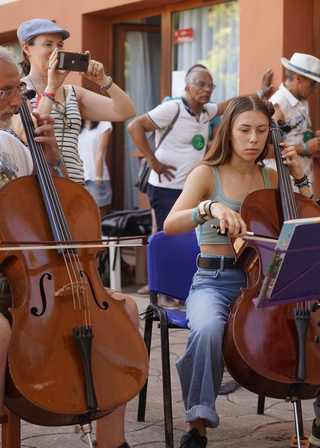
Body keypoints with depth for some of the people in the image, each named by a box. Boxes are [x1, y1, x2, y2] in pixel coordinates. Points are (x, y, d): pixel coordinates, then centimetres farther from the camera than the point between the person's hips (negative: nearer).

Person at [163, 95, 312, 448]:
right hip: (214, 282, -3)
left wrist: (299, 177, 5)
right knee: (208, 329, -38)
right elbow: (170, 224, -15)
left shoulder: (271, 178, 13)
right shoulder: (207, 174, 1)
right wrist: (211, 208, -33)